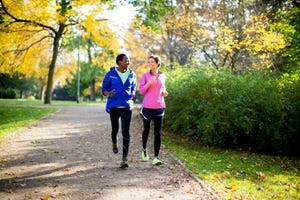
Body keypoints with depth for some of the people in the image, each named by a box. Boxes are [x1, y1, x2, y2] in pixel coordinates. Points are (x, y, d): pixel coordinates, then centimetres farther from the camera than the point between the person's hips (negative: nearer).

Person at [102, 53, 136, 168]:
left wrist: (133, 95, -5)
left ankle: (124, 159, -10)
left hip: (127, 106, 0)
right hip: (113, 106, 0)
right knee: (115, 129, 14)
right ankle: (114, 143, 52)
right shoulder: (110, 74, -4)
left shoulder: (132, 74, 3)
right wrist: (109, 94, -23)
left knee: (125, 132, -12)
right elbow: (104, 90, 1)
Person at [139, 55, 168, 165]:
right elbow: (141, 91, -6)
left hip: (159, 107, 1)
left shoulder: (162, 76, 8)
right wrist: (149, 82, -20)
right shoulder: (145, 75, -1)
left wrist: (164, 92, 1)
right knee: (146, 130, 14)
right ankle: (144, 149, 40)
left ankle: (156, 157, -7)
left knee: (158, 132, -8)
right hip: (147, 107, -1)